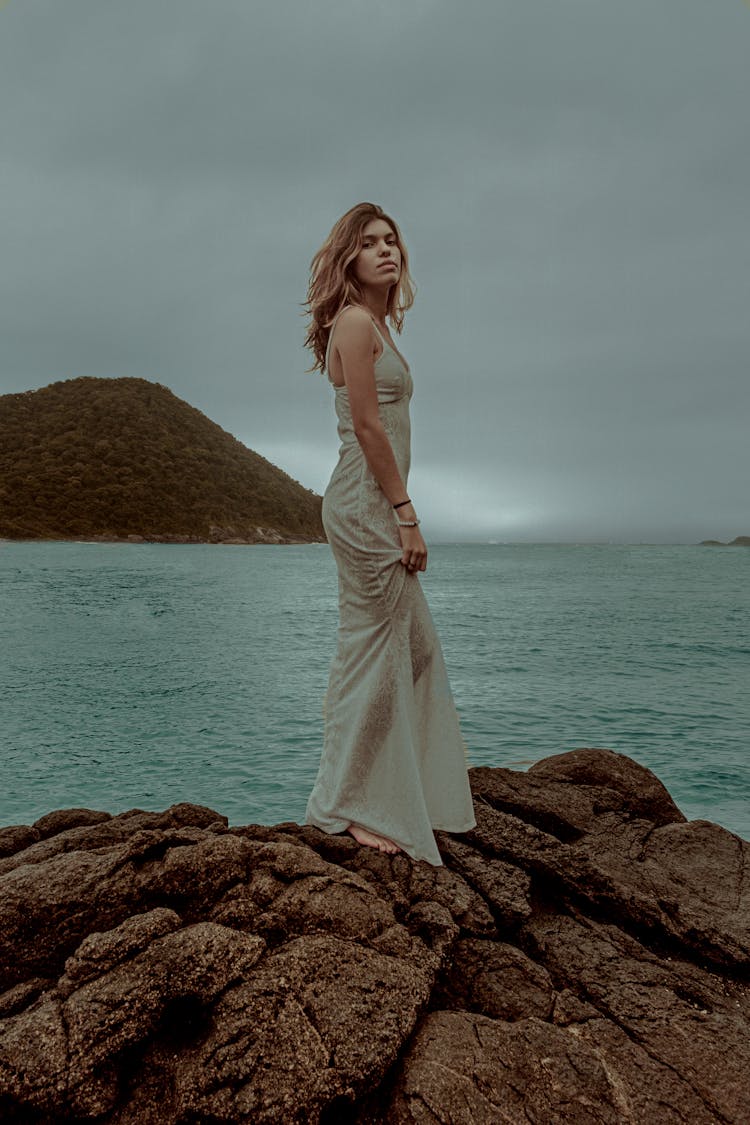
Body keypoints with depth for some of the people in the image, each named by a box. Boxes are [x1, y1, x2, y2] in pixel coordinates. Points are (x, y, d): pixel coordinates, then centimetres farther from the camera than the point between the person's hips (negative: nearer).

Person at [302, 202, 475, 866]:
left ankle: (404, 790, 31)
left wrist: (400, 514, 17)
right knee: (372, 653, -3)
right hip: (366, 505, -10)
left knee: (416, 648, 16)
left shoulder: (378, 324, 20)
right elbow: (368, 426, -17)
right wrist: (406, 514, -17)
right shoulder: (354, 321, -9)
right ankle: (351, 808, 12)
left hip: (380, 505, 10)